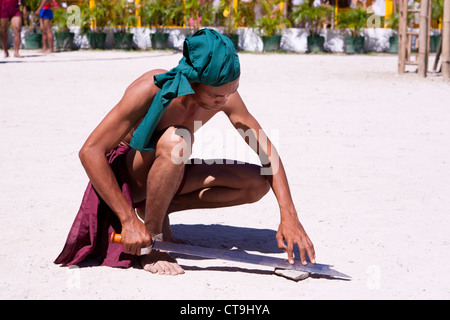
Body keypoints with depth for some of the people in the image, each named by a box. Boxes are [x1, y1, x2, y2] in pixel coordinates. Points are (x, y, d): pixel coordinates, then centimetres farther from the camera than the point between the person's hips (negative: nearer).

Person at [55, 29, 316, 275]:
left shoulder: (224, 96, -16)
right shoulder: (150, 90, -30)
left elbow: (267, 152, -10)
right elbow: (90, 151, -32)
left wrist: (289, 217, -21)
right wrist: (128, 220, -36)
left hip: (165, 175, 6)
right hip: (125, 171, -6)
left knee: (258, 183, -8)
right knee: (176, 140, -38)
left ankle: (157, 208, 0)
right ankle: (149, 247, -22)